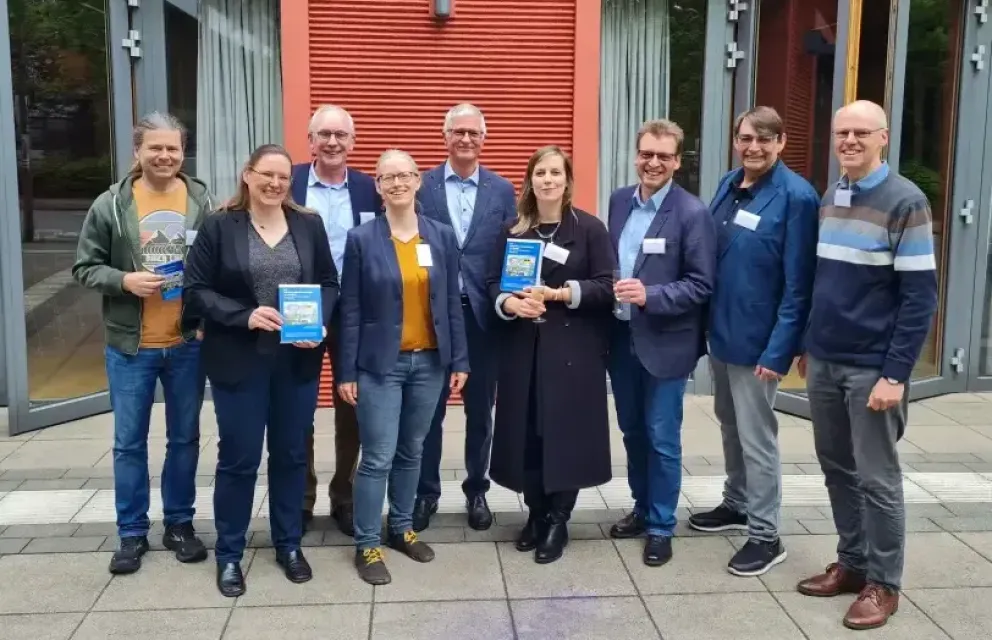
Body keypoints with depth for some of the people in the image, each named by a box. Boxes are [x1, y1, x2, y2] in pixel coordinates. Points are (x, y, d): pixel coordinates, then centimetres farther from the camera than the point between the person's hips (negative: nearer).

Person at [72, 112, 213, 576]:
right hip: (130, 347, 0)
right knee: (129, 442, 9)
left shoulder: (202, 202, -2)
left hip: (188, 343, 1)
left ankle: (179, 524, 28)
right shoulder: (111, 205, -3)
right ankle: (132, 533, 23)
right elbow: (84, 267, 1)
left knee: (185, 438, 12)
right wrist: (123, 280, -17)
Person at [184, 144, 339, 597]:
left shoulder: (309, 225, 4)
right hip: (238, 361, -2)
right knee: (238, 457, 5)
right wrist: (244, 315, -19)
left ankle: (289, 544, 30)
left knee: (292, 454, 13)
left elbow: (330, 283, 7)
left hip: (298, 360, 3)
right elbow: (196, 289, -5)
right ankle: (228, 554, 23)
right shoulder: (219, 226, -4)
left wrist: (319, 323, -11)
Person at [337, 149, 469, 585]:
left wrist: (459, 360, 2)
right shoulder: (361, 239, -4)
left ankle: (402, 528, 31)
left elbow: (452, 302, 5)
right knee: (378, 457, -1)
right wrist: (346, 371, -7)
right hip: (380, 364, -3)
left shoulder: (442, 236, 3)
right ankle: (367, 545, 13)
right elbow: (350, 310, -4)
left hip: (430, 361, 3)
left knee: (411, 452, 15)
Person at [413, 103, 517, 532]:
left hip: (483, 313, 1)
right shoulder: (421, 186, 2)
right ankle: (426, 492, 24)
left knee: (480, 410, 11)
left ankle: (476, 491, 27)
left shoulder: (503, 190, 5)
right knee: (429, 409, 8)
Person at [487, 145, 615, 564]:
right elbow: (493, 282, 6)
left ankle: (557, 521, 15)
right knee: (525, 432, 5)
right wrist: (508, 302, -15)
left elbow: (606, 287, -5)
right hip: (522, 348, 3)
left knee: (565, 431, 1)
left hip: (572, 349, -3)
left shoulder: (590, 228, -2)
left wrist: (561, 293, -18)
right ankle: (535, 514, 22)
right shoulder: (512, 230, 8)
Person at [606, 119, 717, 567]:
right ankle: (642, 508, 35)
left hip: (665, 343, -6)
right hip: (621, 337, 6)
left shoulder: (692, 213, -13)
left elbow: (701, 285, -14)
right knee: (632, 431, 17)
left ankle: (661, 526, 19)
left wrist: (650, 295, -26)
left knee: (662, 438, 4)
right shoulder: (619, 200, 6)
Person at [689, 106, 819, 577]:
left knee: (756, 436, 2)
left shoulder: (796, 197, -15)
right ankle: (736, 504, 39)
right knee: (730, 425, 21)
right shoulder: (728, 185, 6)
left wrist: (779, 348, -20)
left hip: (757, 338, -7)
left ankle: (765, 535, 16)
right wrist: (705, 322, 8)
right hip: (719, 329, 7)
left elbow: (798, 283, -17)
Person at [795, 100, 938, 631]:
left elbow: (920, 296, -13)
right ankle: (851, 563, 29)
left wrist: (895, 374, -17)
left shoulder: (905, 202, -10)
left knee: (876, 479, 3)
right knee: (836, 469, 14)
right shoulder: (829, 198, 10)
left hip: (872, 369, -6)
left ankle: (883, 583, 18)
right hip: (824, 363, 6)